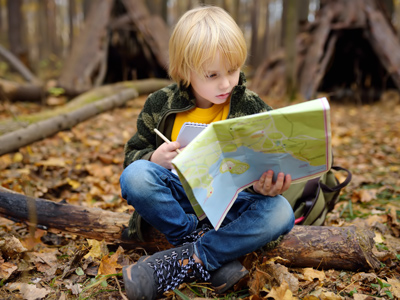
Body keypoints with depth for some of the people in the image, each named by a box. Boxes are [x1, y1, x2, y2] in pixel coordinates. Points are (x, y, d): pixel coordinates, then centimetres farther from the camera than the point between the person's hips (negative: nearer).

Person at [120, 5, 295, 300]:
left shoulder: (252, 109, -4)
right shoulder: (161, 105, -3)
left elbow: (269, 162, -4)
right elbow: (133, 154, 5)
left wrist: (265, 185, -30)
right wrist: (154, 159, -21)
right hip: (178, 198, 1)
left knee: (280, 212, -29)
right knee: (135, 175, -28)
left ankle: (184, 260, -25)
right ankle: (216, 257, -22)